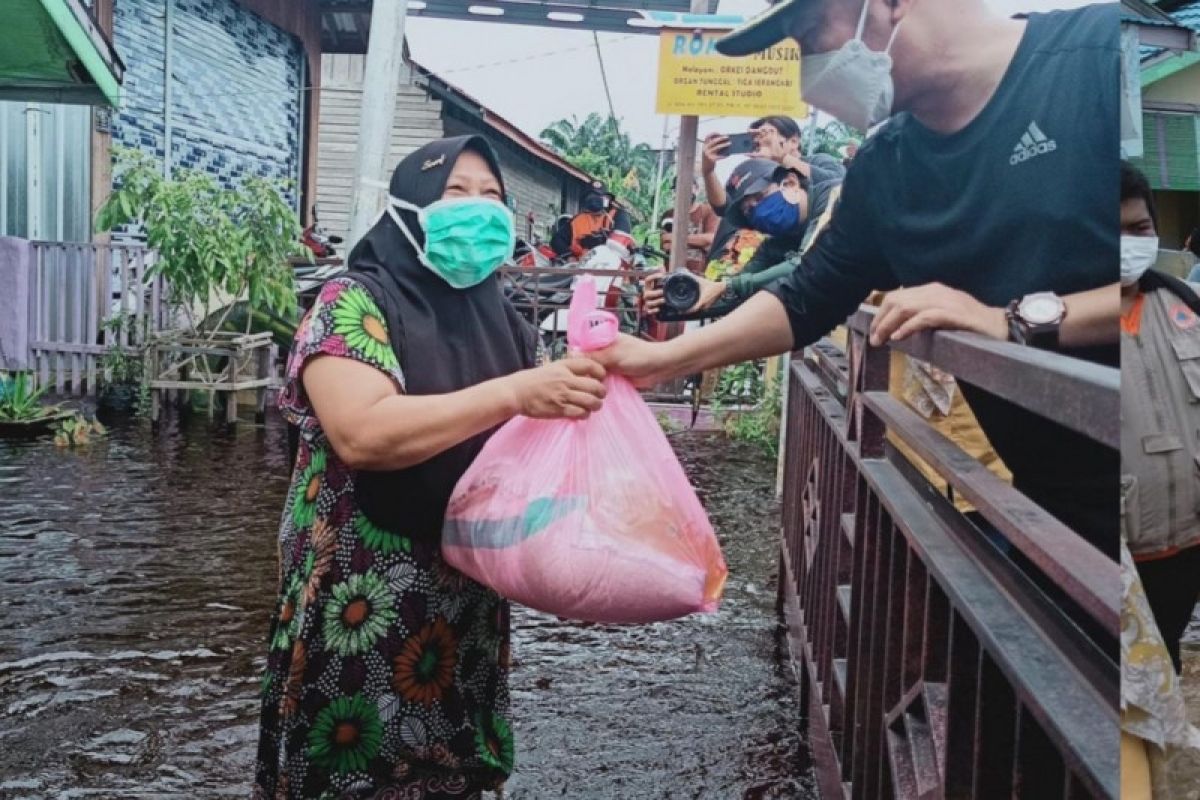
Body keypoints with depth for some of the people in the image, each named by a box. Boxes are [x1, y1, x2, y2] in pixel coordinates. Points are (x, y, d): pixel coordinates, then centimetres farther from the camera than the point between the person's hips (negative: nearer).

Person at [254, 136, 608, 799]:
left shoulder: (501, 322, 7)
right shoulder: (355, 302, -11)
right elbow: (362, 434, -26)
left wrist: (576, 395, -6)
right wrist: (511, 395, -31)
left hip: (467, 596, 6)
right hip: (364, 598, -5)